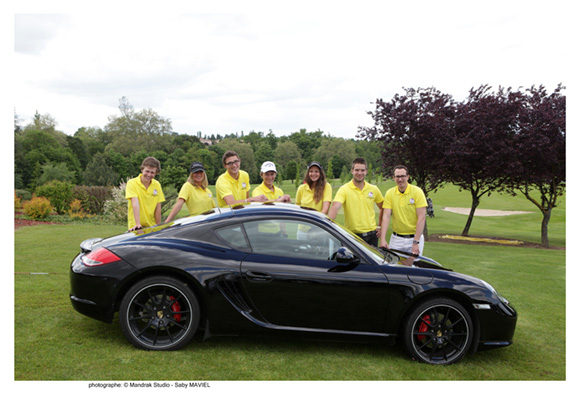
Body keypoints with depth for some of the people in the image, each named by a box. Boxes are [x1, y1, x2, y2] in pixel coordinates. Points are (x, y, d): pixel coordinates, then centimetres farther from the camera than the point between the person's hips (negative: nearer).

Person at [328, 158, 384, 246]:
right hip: (353, 236, -3)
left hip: (372, 236, 4)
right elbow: (335, 208, -22)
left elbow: (382, 208, 19)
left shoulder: (374, 189, 6)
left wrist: (380, 226, 11)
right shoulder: (344, 189, -7)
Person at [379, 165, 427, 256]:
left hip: (414, 238, -2)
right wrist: (383, 239, -18)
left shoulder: (417, 191, -7)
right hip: (396, 238, 2)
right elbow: (386, 216, -6)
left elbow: (421, 218, -12)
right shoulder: (389, 193, 0)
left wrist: (416, 242, -17)